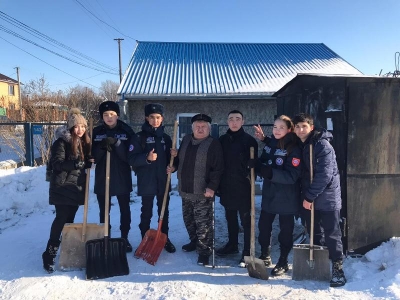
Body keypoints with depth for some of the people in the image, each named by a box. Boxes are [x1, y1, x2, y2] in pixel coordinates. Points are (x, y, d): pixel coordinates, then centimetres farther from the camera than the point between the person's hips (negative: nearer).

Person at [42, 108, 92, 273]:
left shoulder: (84, 142, 11)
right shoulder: (62, 142, -11)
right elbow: (57, 163, -19)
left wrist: (88, 163, -3)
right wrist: (77, 163, -30)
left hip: (77, 187, 6)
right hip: (62, 187, -6)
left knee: (70, 219, 11)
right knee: (61, 219, -8)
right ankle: (49, 254, 1)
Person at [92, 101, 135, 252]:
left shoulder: (127, 131, -4)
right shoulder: (96, 132, 2)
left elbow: (130, 155, -11)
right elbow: (93, 156, -2)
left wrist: (116, 143, -24)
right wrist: (102, 147, -20)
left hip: (122, 178, -1)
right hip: (102, 178, 1)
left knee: (125, 210, 10)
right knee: (104, 211, 11)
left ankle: (125, 238, 26)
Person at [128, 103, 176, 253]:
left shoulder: (166, 138, 7)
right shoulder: (140, 137, -4)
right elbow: (132, 159, -10)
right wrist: (147, 158, -26)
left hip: (163, 182, 4)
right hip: (146, 182, -3)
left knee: (164, 212, 14)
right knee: (146, 213, 7)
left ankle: (165, 239, 28)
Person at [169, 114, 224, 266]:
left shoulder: (214, 144, -10)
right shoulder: (186, 140, 9)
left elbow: (218, 169, -15)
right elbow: (180, 160, 23)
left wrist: (212, 187, -21)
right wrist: (174, 166, 4)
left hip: (203, 192, -7)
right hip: (185, 190, 7)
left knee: (203, 223, -1)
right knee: (188, 219, 20)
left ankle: (204, 251, 10)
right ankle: (194, 241, 39)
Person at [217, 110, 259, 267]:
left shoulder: (249, 140, -6)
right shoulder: (222, 140, 6)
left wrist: (250, 180, -11)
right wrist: (217, 184, 9)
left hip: (243, 187, -5)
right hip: (226, 187, 5)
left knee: (245, 220, 3)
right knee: (230, 218, 18)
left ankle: (247, 252, 12)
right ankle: (232, 244, 35)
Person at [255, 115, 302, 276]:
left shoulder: (294, 149, -14)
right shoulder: (269, 144, 5)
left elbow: (291, 176, -20)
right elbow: (261, 163, 12)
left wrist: (271, 173, -30)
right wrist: (258, 167, -12)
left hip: (286, 198, -6)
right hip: (269, 194, 6)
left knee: (285, 230, 8)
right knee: (263, 226, 14)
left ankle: (283, 262, 25)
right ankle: (265, 256, 34)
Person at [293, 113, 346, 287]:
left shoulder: (322, 145, -14)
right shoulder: (299, 146, 8)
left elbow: (324, 174, -19)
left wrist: (309, 196, -17)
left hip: (327, 198, -6)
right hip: (309, 198, 7)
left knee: (332, 235, 2)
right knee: (315, 234, 15)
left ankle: (338, 269, 13)